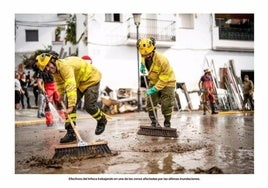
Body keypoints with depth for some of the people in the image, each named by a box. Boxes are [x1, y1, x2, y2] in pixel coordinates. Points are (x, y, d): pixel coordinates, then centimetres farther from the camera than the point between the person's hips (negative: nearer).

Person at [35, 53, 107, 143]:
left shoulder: (65, 66, -35)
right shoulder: (54, 70, -6)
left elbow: (71, 87, -44)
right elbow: (59, 82, 18)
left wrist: (71, 106, -48)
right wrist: (61, 94, 19)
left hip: (91, 78, -9)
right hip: (78, 81, 9)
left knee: (89, 106, -14)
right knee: (69, 104, -4)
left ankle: (102, 121, 18)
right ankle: (71, 132, -1)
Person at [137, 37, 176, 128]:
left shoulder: (162, 60, -33)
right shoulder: (144, 56, -12)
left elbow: (164, 79, -30)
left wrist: (153, 90, -31)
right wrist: (142, 66, 2)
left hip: (167, 82, -6)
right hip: (154, 81, 6)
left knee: (166, 106, -7)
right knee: (150, 103, 1)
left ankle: (167, 125, 13)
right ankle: (154, 124, 12)